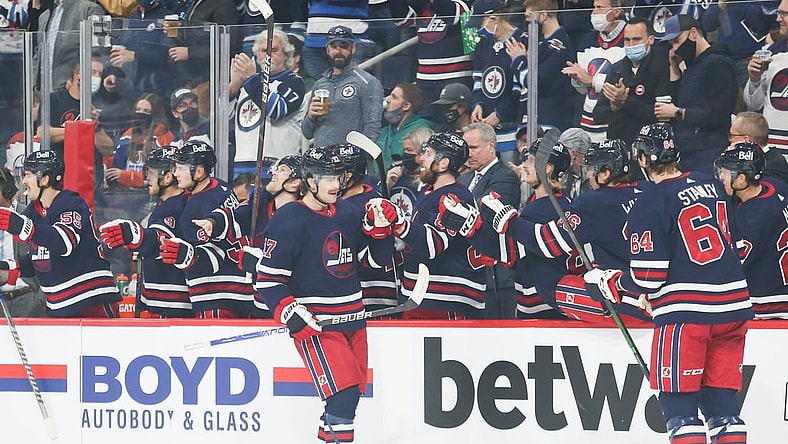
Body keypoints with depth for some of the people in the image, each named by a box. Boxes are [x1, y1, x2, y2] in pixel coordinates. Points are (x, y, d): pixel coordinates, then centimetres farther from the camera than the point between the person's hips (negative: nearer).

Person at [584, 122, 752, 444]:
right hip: (733, 305, 6)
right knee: (721, 396, 11)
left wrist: (605, 282, 6)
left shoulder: (649, 205, -10)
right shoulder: (712, 186, 11)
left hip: (685, 309, -6)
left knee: (678, 401, -1)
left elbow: (647, 276, -11)